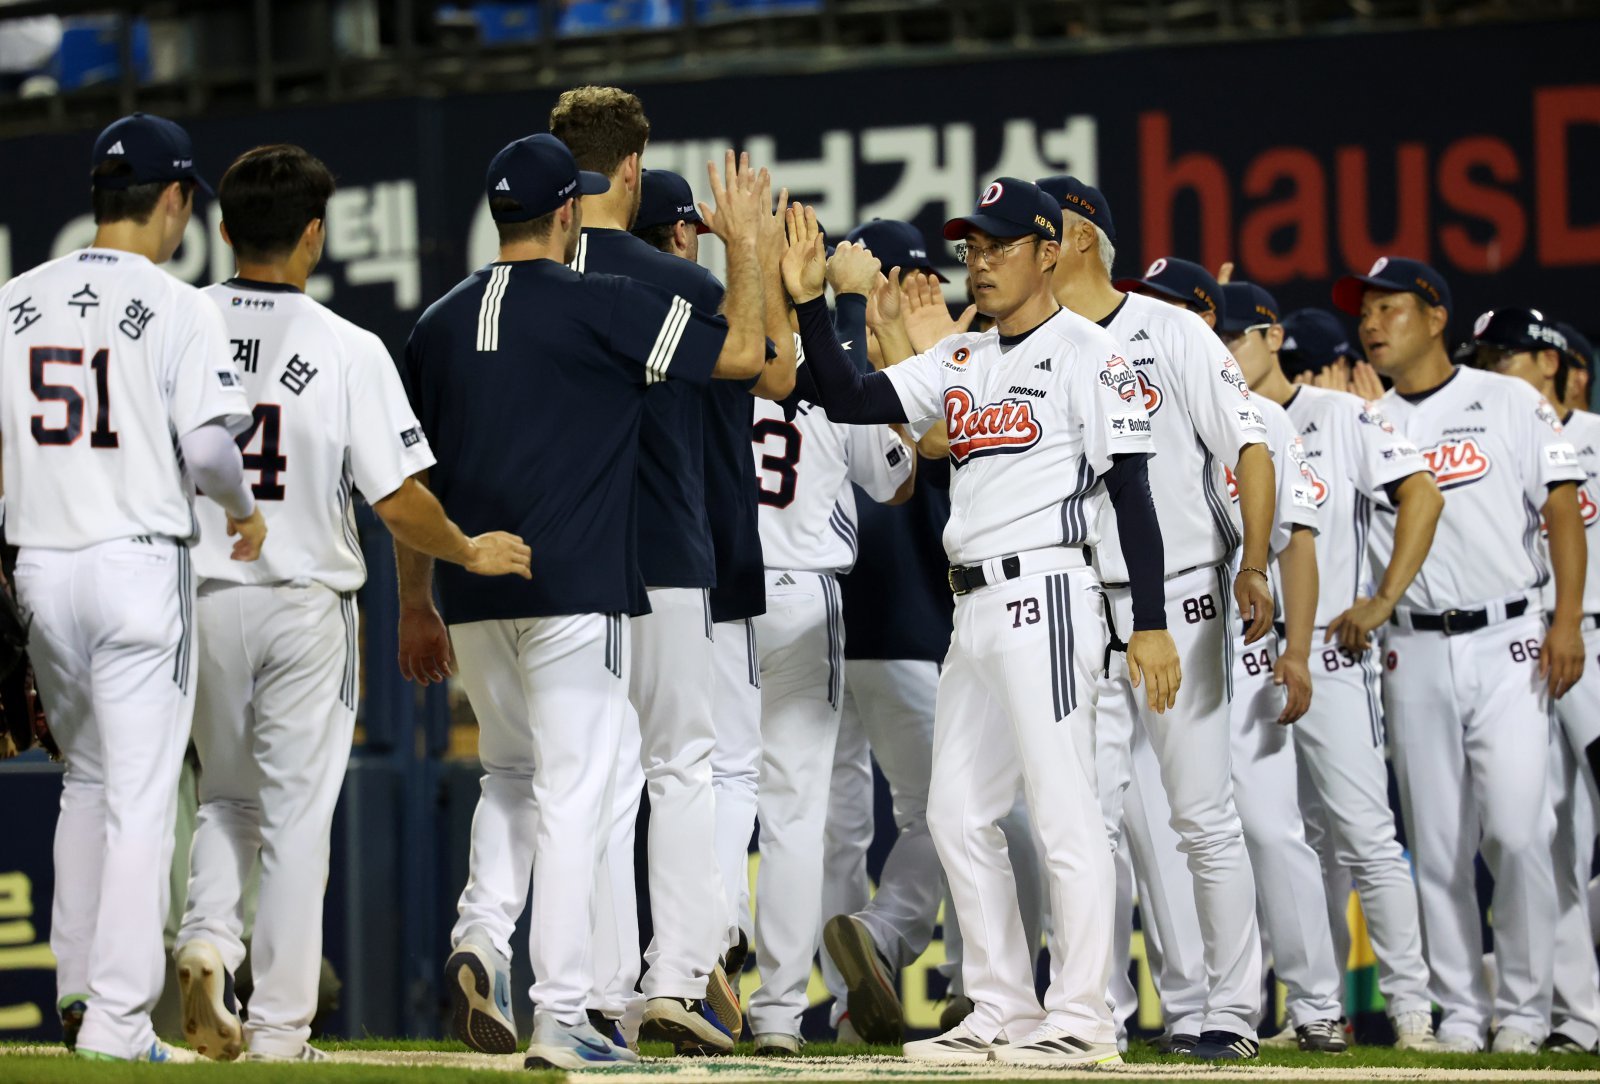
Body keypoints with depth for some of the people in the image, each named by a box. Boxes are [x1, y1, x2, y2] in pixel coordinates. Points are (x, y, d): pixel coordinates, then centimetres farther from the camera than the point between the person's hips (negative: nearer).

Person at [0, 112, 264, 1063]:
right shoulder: (180, 308, -8)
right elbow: (207, 445, -16)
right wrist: (244, 505, 3)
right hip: (140, 560, -5)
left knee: (87, 778, 22)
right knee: (141, 797, -1)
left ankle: (77, 989, 23)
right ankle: (118, 1021, -4)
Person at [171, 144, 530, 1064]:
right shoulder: (348, 350, -10)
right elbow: (399, 503, -13)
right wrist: (473, 553, 6)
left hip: (198, 599, 3)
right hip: (305, 606, -3)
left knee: (227, 796, 20)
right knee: (297, 814, 5)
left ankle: (209, 936, -6)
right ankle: (280, 1025, 5)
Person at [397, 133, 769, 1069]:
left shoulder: (440, 322, 10)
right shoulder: (602, 306, -7)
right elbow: (742, 353, -5)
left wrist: (417, 606, 22)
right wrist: (744, 243, 9)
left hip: (472, 595, 6)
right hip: (576, 589, -5)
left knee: (510, 772, 22)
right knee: (572, 795, -3)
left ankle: (482, 935, -1)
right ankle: (561, 1017, -5)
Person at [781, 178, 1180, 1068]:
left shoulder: (1086, 354, -6)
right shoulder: (960, 361, 17)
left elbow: (1133, 492, -10)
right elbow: (851, 402, 12)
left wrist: (1150, 624, -16)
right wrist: (811, 304, 0)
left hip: (1047, 594, -9)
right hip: (976, 609, 9)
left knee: (1063, 808, -9)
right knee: (959, 813, 9)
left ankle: (1083, 1020, -8)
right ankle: (1004, 1012, 15)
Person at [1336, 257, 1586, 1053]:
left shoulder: (1510, 403, 5)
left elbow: (1562, 509, -1)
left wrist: (1567, 621, -9)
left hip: (1508, 644, -3)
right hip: (1416, 653, 3)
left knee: (1516, 831, -11)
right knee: (1436, 844, 2)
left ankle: (1524, 1009, -3)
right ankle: (1460, 1010, 9)